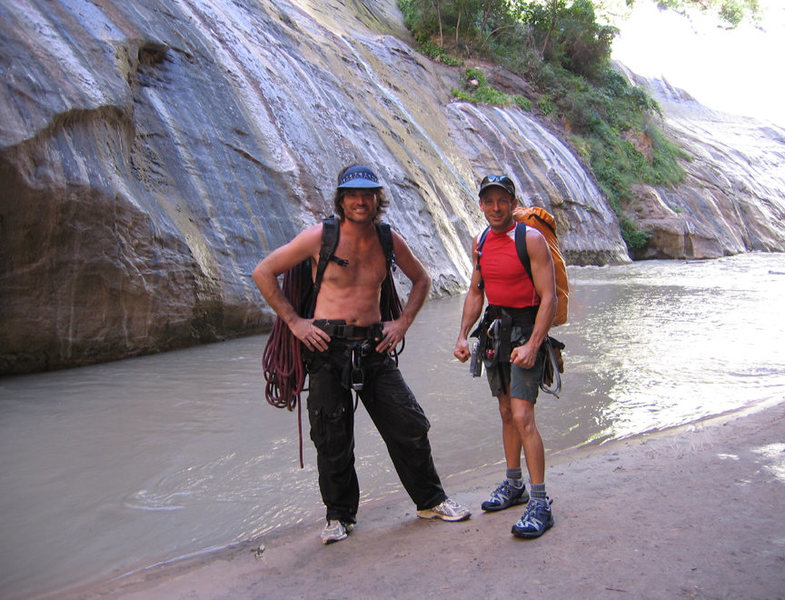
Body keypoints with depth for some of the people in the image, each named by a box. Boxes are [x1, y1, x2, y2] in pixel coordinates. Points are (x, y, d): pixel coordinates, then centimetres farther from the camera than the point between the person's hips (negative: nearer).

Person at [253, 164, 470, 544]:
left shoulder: (388, 240, 4)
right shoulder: (320, 237, -6)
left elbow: (421, 279, 20)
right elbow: (263, 273, -2)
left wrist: (403, 322, 8)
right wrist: (294, 321, -6)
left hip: (374, 348, 3)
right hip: (328, 347, -3)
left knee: (410, 427, 5)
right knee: (333, 441, 6)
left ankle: (431, 501, 26)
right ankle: (339, 515, 27)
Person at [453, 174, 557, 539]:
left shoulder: (531, 239, -13)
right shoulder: (480, 243, 8)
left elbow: (548, 297, -16)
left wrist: (532, 345, -25)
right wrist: (463, 336, 7)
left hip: (525, 329, -7)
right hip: (495, 329, 7)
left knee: (522, 416, -14)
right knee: (506, 413, 16)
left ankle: (540, 504, -8)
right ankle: (514, 485, 30)